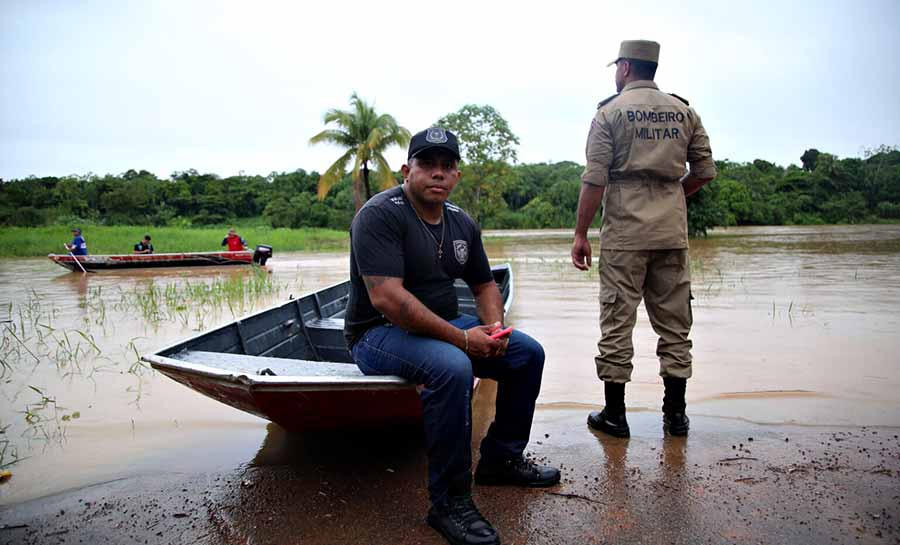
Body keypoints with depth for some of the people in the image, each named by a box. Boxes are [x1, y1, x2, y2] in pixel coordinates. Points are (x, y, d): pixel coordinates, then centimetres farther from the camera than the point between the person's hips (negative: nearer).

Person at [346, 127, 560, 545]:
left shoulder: (462, 223, 7)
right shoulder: (381, 215, -18)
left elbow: (485, 284, 17)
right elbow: (386, 298, -28)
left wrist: (494, 328, -6)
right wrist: (462, 338, -27)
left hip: (442, 325, 8)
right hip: (380, 333, -8)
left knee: (528, 354, 2)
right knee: (453, 367, -36)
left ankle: (500, 460, 17)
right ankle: (449, 502, -21)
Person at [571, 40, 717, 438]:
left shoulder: (610, 111, -1)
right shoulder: (684, 112, 12)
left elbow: (594, 179, -9)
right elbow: (704, 172, 11)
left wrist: (580, 234, -5)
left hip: (624, 233, -4)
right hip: (673, 232, 4)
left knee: (617, 322, 2)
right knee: (674, 323, 10)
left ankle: (614, 414, 8)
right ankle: (675, 413, 17)